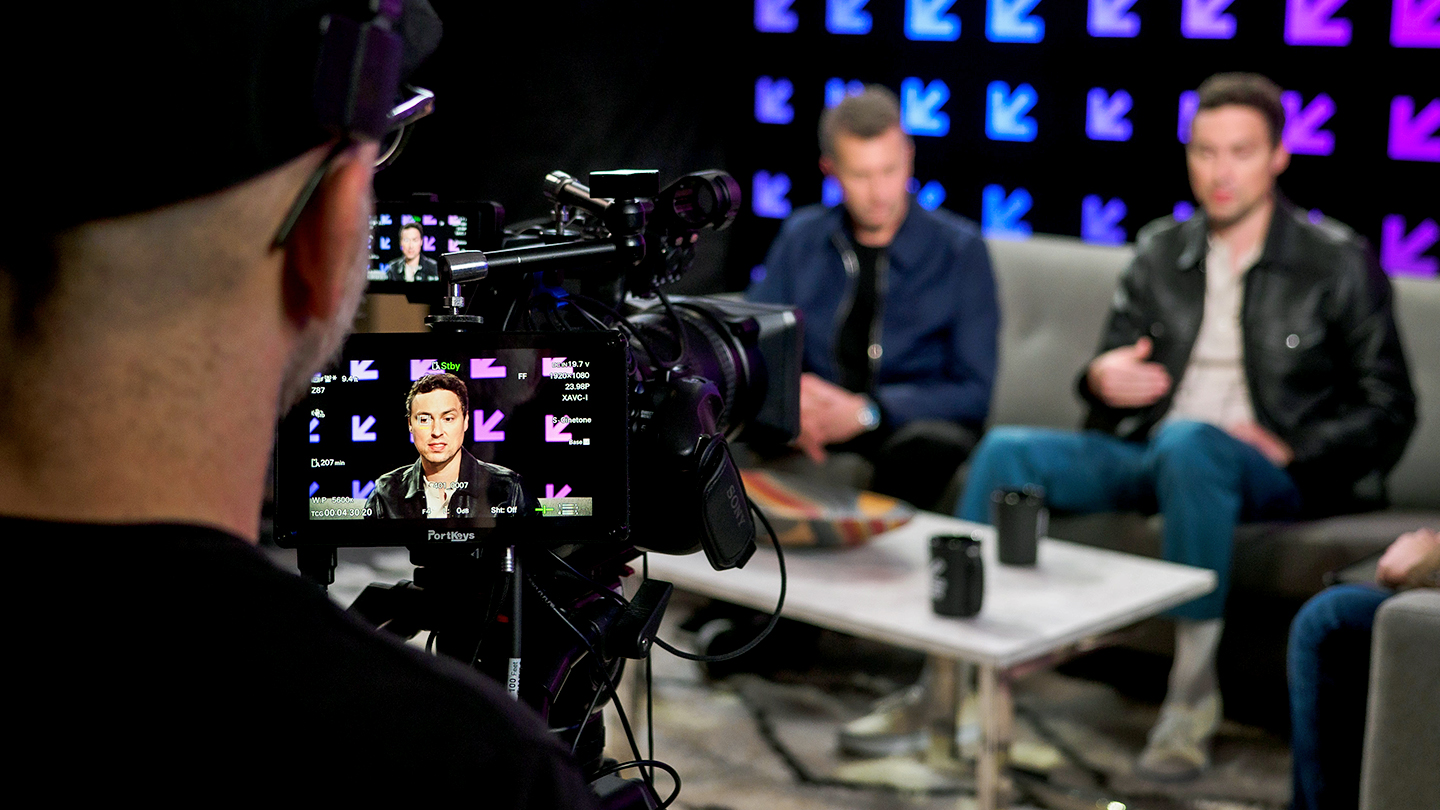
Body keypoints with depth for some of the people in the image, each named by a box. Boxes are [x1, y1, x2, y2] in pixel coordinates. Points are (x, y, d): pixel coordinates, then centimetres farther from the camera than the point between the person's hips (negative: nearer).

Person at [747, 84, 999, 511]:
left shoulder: (959, 249, -2)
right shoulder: (800, 238, 9)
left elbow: (973, 392, -6)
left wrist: (863, 412, -19)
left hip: (914, 427, -2)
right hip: (816, 432, 3)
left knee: (936, 442, -38)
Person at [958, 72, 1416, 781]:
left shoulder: (1338, 263, 1)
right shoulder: (1160, 252, 14)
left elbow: (1388, 412, 0)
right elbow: (1110, 369, 15)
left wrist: (1289, 451, -15)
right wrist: (1101, 379, -10)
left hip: (1279, 477, -5)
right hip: (1151, 458, 5)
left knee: (1188, 443, -39)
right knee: (1007, 450, -17)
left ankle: (1194, 688, -33)